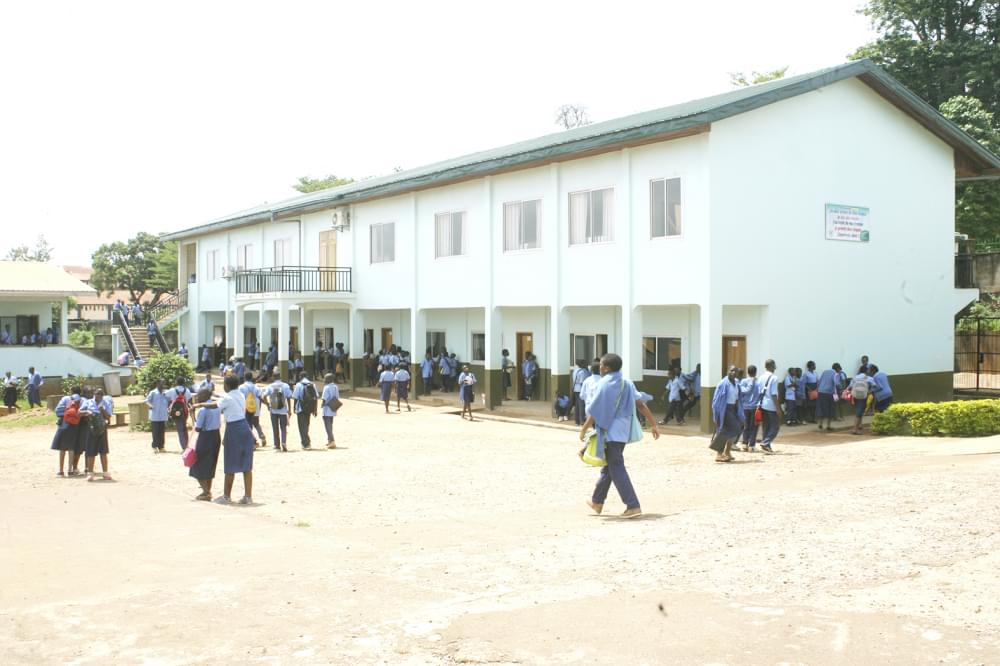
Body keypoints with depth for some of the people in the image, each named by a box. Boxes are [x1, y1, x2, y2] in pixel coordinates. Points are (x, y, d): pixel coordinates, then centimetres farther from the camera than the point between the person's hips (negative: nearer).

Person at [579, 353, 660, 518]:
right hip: (623, 431, 8)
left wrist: (584, 429, -4)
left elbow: (595, 412, -14)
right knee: (609, 465, 19)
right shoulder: (626, 383, 7)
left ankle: (633, 506, -11)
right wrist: (653, 424, 6)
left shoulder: (604, 384, -13)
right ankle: (597, 501, 31)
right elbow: (641, 405, 4)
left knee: (616, 469, -5)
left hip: (610, 432, -8)